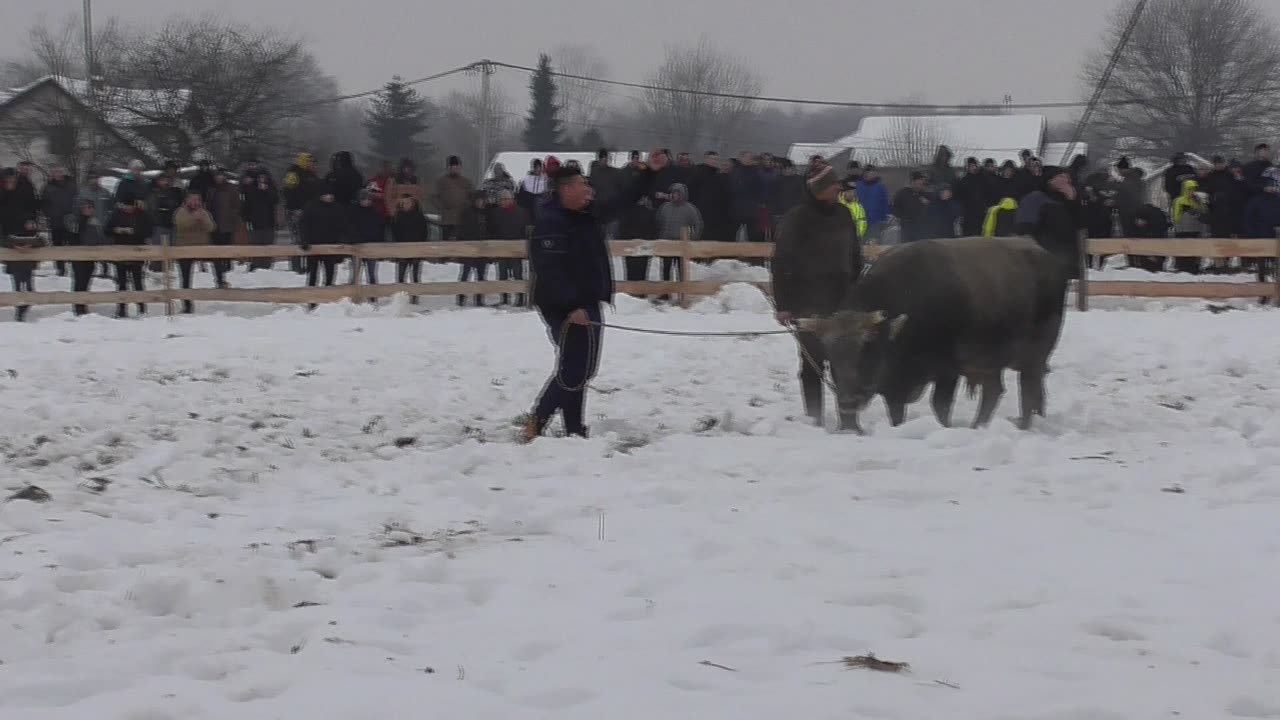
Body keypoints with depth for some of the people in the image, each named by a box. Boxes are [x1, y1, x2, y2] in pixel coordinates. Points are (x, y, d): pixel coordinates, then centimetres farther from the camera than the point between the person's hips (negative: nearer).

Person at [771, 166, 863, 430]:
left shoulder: (843, 215, 7)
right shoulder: (797, 219, -9)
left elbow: (855, 257, 16)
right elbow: (782, 263, -9)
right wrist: (783, 304, -14)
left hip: (842, 301, 4)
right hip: (808, 304, -4)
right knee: (813, 363, 1)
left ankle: (849, 420, 5)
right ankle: (814, 420, 7)